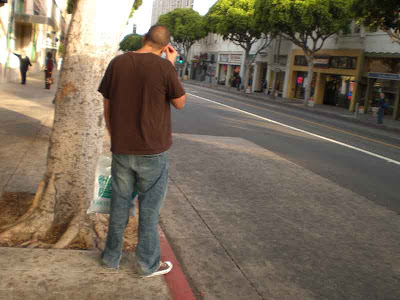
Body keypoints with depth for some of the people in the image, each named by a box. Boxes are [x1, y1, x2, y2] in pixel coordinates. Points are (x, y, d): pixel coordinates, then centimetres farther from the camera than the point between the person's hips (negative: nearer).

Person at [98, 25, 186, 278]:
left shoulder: (117, 63, 0)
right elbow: (180, 103, -1)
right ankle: (148, 263, 20)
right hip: (152, 151, -4)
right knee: (150, 208, 9)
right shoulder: (164, 67, -13)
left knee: (120, 204, 17)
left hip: (121, 149, 4)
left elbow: (107, 106, 6)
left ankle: (112, 257, 29)